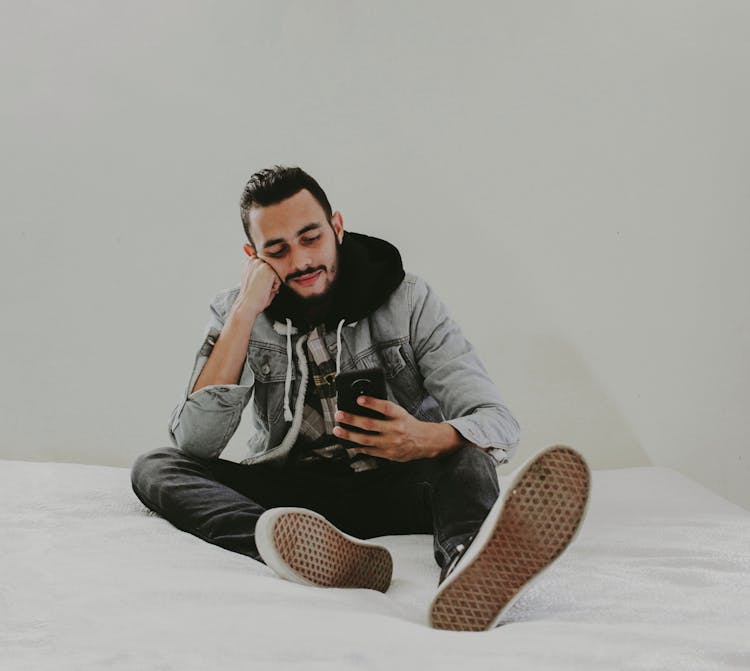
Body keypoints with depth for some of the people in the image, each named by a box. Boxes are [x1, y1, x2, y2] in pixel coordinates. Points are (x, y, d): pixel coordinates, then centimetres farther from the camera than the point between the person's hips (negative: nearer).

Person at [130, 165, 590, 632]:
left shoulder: (407, 301, -6)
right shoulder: (236, 314, -1)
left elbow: (500, 424, -14)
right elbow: (194, 444, -14)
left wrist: (425, 438, -38)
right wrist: (245, 314, -18)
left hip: (391, 487, -1)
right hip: (291, 495, 2)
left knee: (467, 459, -30)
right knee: (155, 467, -21)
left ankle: (467, 568, -68)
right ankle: (329, 555, -49)